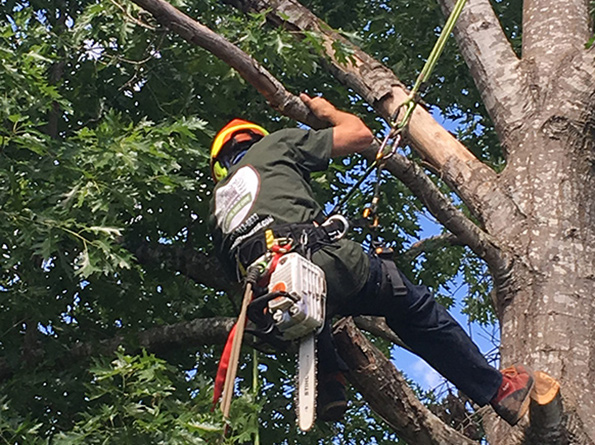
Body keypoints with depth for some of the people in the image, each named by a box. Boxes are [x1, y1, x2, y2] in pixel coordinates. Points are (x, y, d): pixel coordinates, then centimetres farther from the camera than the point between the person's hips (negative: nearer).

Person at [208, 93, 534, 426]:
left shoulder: (219, 200, 30)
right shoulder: (272, 145, 18)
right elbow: (360, 134, 19)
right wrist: (327, 111, 39)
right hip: (322, 265, -5)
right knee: (415, 308, 16)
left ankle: (328, 381, 19)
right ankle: (499, 389, 23)